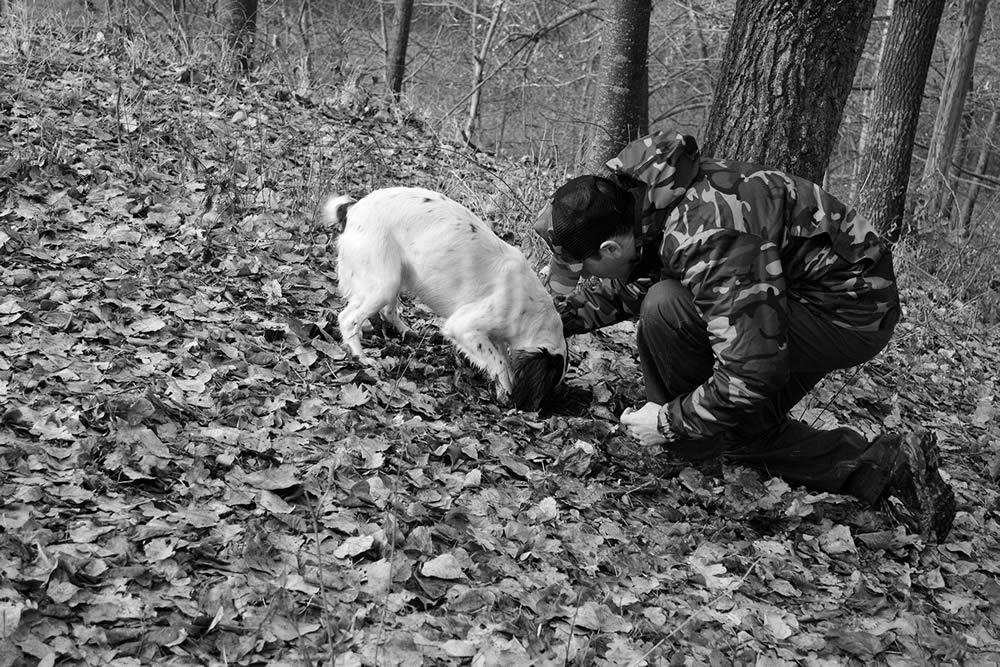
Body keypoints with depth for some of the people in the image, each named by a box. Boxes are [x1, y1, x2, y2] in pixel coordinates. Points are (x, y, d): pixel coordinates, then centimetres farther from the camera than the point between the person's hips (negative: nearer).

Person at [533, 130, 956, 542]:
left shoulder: (706, 239, -33)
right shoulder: (635, 198, -6)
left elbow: (753, 376, -33)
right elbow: (623, 290, 12)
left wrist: (669, 424, -20)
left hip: (850, 312, -10)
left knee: (666, 309, -25)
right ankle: (885, 464, 8)